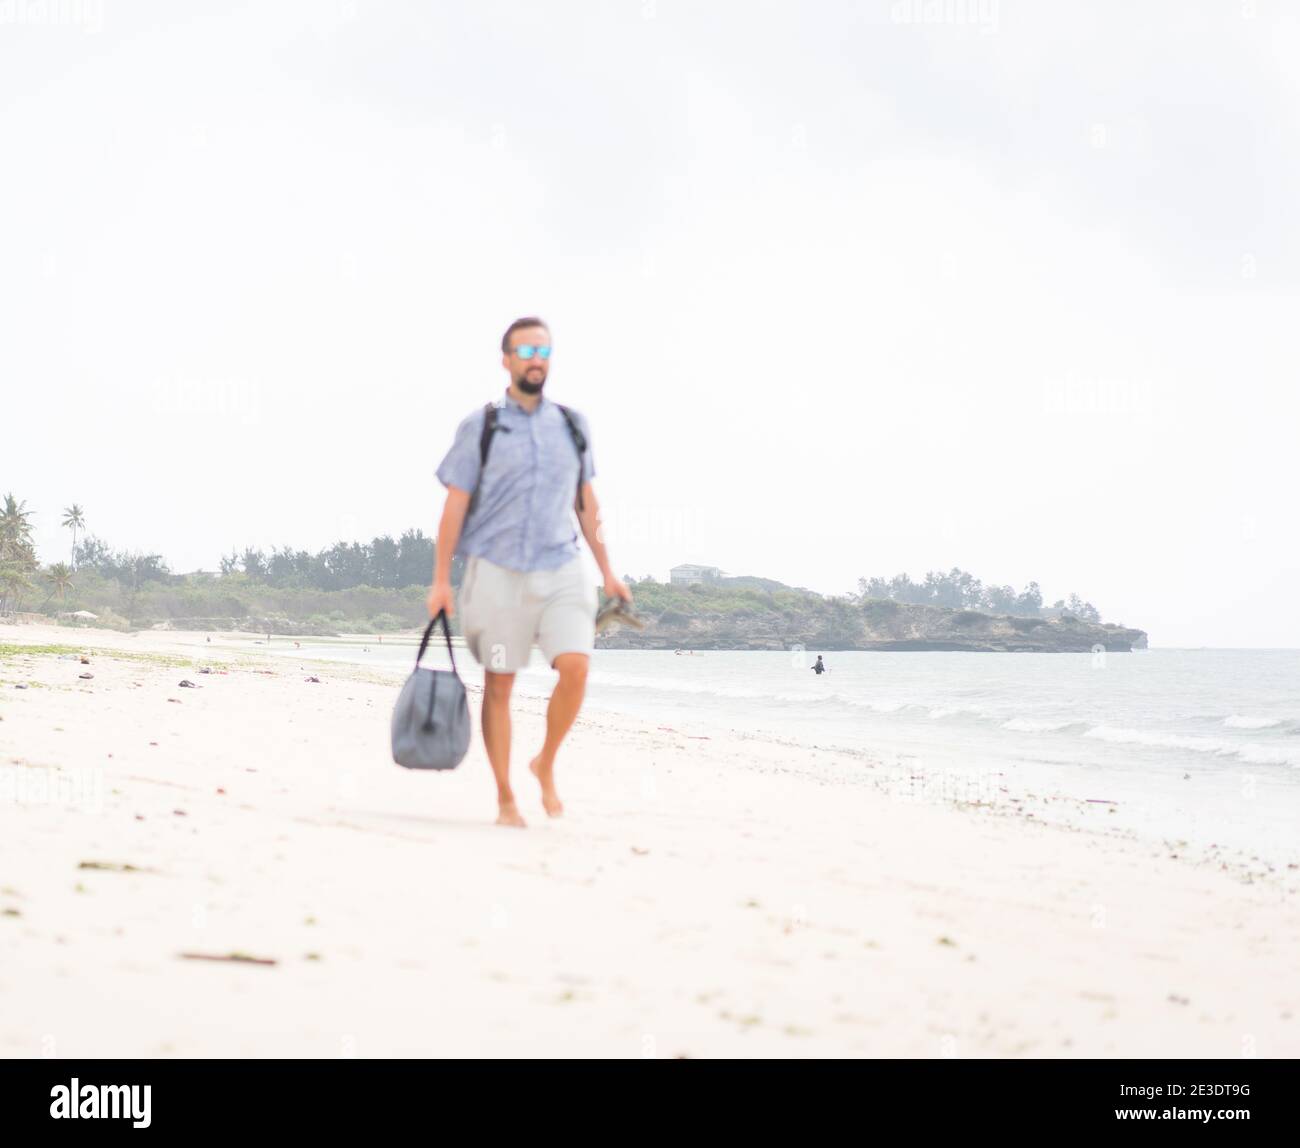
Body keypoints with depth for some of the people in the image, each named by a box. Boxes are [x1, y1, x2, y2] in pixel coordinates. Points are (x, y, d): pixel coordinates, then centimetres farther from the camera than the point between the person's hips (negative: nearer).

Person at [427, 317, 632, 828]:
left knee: (575, 668, -16)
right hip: (498, 571, -2)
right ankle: (505, 800, 12)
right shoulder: (479, 427, 0)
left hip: (561, 571, 2)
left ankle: (546, 765, 7)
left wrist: (607, 571, 14)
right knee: (499, 685, 2)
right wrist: (441, 580, -4)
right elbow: (455, 505, 0)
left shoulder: (573, 425, 10)